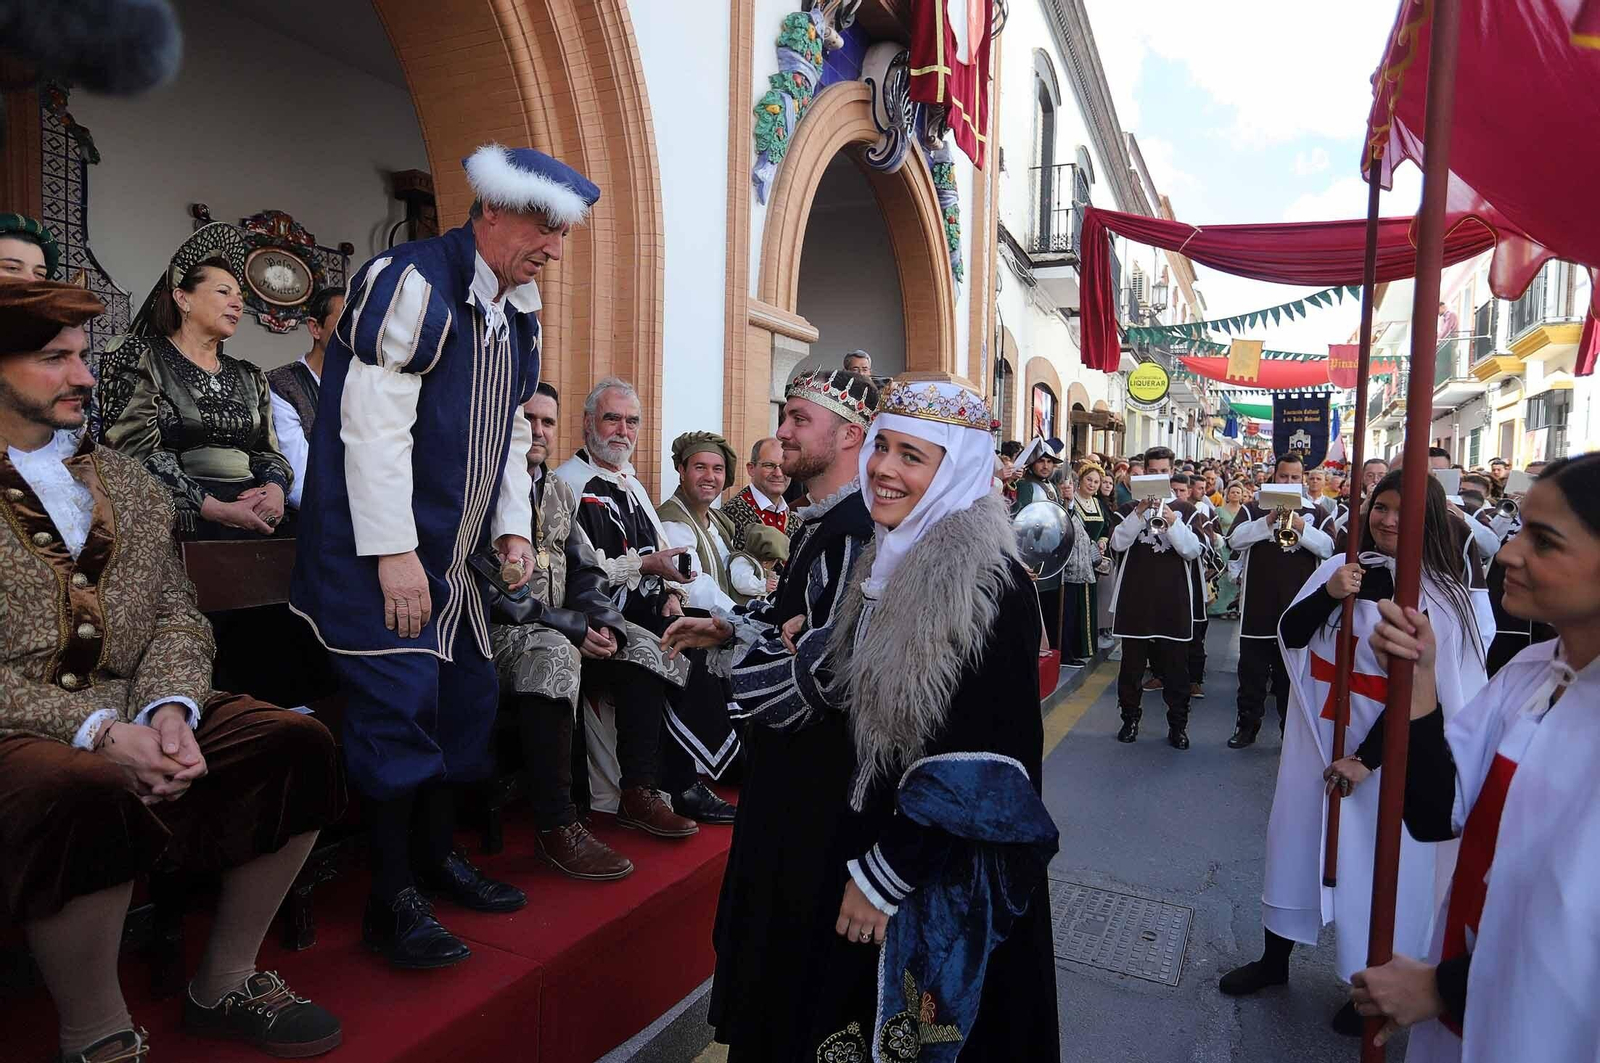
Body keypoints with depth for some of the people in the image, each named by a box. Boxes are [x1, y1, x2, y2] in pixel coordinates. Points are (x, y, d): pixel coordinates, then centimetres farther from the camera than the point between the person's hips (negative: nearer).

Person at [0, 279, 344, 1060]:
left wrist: (169, 710, -12)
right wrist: (94, 732, -20)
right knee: (88, 792, -36)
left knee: (298, 744, -14)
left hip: (134, 720, 5)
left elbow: (176, 613, 8)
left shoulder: (132, 485, 14)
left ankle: (224, 985, 4)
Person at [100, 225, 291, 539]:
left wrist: (275, 488, -6)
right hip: (184, 521, -5)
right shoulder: (139, 359, 5)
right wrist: (217, 510, -15)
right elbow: (138, 452, -6)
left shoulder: (250, 378, 21)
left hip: (256, 521, 5)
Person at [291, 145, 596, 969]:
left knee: (467, 699, 13)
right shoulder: (411, 281, -13)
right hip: (382, 547, -8)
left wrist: (513, 528, 7)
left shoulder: (516, 313, 13)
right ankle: (392, 901, 9)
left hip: (461, 552, 9)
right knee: (397, 707, -7)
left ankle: (440, 857, 31)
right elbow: (373, 421, -19)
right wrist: (394, 551, -21)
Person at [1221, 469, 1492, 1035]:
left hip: (1383, 746, -5)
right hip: (1316, 732, 5)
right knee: (1296, 835, 15)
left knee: (1371, 859, 7)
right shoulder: (1342, 567, 1)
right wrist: (1328, 595, -18)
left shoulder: (1439, 595, -13)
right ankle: (1275, 959, 33)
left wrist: (1366, 758, -16)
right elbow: (1290, 635, 1)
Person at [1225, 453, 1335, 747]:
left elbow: (1328, 548, -6)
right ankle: (1247, 724, 18)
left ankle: (1291, 727, 21)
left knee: (1291, 671, 10)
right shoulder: (1254, 509, 5)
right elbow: (1234, 540, -9)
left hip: (1298, 605, 0)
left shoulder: (1315, 511, 7)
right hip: (1258, 604, 0)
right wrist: (1268, 521, -20)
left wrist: (1300, 526, -21)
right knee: (1252, 669, 7)